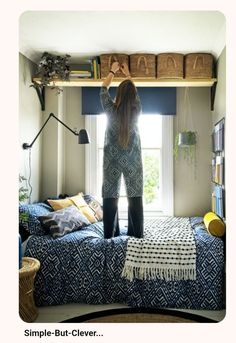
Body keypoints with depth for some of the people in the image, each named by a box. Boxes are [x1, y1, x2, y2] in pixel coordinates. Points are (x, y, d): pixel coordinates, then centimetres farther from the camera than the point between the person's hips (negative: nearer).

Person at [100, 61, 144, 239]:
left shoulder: (111, 109, -9)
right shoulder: (136, 110, -6)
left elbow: (104, 89, 9)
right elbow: (135, 93, 15)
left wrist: (112, 71, 23)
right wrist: (128, 74, 28)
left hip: (113, 159, -1)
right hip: (133, 159, 1)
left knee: (110, 196, 5)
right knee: (135, 196, 7)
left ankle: (110, 233, 10)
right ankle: (136, 233, 12)